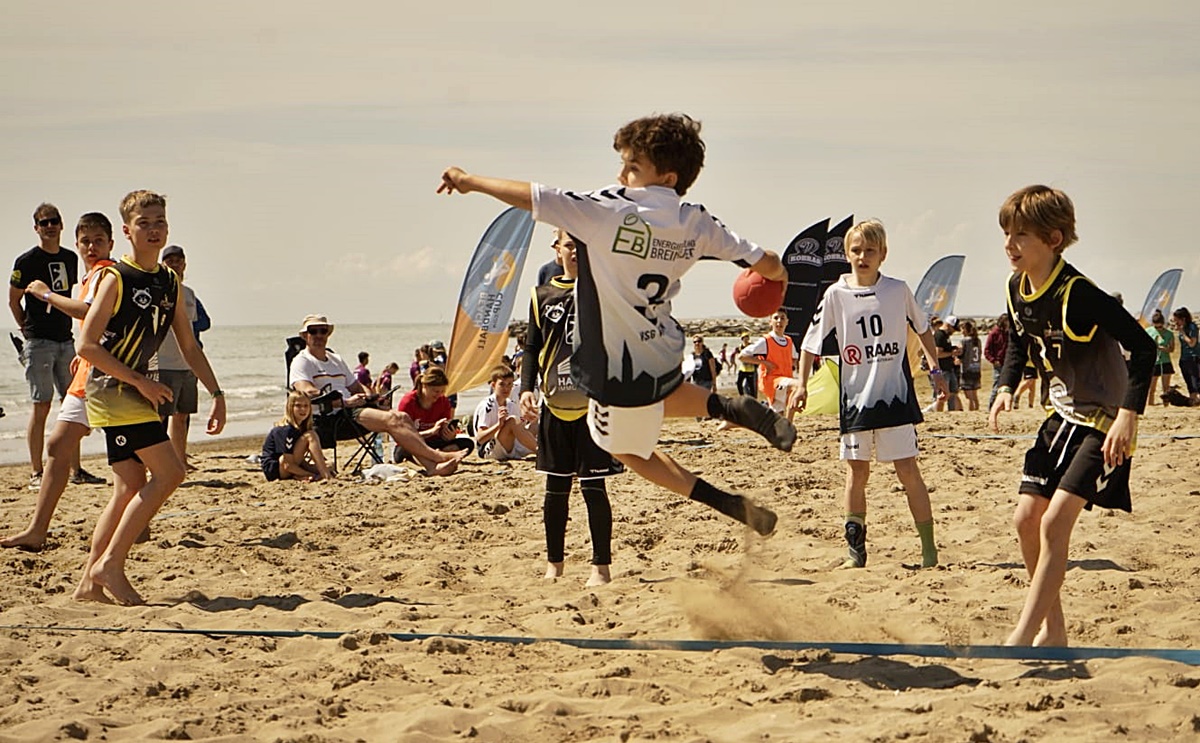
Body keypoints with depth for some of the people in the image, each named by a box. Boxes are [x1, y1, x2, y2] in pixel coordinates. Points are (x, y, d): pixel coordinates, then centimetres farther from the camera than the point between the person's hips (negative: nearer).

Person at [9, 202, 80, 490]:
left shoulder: (70, 258, 11)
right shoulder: (27, 261, -7)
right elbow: (14, 300, -1)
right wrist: (28, 330, 4)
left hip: (65, 340, 6)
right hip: (39, 342, -6)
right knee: (41, 406, -7)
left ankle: (75, 469, 14)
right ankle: (36, 474, -4)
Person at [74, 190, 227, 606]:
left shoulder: (170, 283, 12)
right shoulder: (116, 279, -10)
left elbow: (189, 347, 19)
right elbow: (87, 345, -15)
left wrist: (216, 393, 12)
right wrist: (139, 382, -15)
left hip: (136, 393, 8)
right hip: (112, 389, -8)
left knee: (131, 487, 5)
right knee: (168, 472, -15)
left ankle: (91, 583, 8)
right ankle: (110, 564, -12)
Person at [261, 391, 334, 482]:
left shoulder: (303, 427, 7)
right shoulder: (285, 430, -19)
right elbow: (287, 465, -22)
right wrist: (312, 475, -21)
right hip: (273, 470, -9)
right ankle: (325, 474, -29)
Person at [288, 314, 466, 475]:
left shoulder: (336, 360, 29)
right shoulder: (302, 362, 4)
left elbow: (355, 387, 33)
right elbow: (308, 392, -14)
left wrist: (368, 395, 8)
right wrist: (345, 402, -20)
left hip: (353, 408, 8)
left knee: (402, 417, -17)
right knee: (391, 420, -25)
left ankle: (431, 466, -32)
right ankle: (437, 456, -28)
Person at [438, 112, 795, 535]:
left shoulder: (608, 212, -23)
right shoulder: (696, 225, -6)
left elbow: (531, 198, -20)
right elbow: (767, 265, 2)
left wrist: (470, 181, -4)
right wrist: (776, 273, 28)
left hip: (621, 371, -6)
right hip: (666, 357, 6)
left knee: (629, 449, 19)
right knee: (656, 400, 40)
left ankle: (730, 505, 6)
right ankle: (730, 409, 11)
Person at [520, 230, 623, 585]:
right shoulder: (543, 296, 10)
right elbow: (532, 349, 13)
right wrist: (526, 389, 0)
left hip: (595, 404, -3)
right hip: (555, 405, 3)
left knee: (593, 486, -5)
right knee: (556, 487, 9)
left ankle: (601, 565, 3)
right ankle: (554, 563, 21)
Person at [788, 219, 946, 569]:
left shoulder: (898, 290, 1)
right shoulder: (836, 294, -1)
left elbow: (922, 328, 17)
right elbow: (811, 342, 6)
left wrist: (935, 368, 13)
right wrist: (802, 384, 0)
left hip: (895, 395, -1)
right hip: (855, 397, 1)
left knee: (907, 469, -3)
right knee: (857, 471, 4)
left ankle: (929, 548, 1)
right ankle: (855, 550, 12)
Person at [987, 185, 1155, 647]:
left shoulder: (1077, 294, -26)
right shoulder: (1017, 289, -1)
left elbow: (1142, 346, -27)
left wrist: (1128, 416, -33)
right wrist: (1006, 389, 2)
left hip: (1103, 419, -9)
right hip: (1064, 414, 9)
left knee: (1055, 522, -16)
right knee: (1026, 518, 6)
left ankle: (1022, 636, -13)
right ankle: (1052, 631, 20)